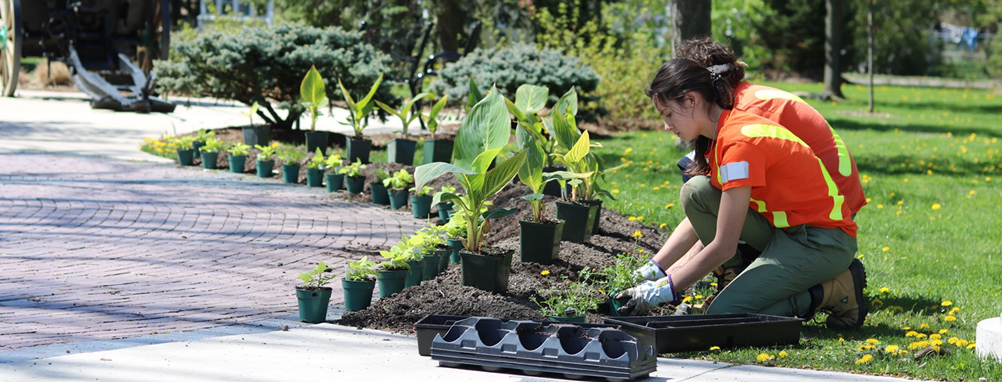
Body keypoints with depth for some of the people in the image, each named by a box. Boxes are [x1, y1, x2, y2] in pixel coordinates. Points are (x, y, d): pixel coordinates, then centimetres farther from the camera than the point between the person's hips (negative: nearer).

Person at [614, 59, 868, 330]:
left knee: (722, 315, -18)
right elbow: (697, 219, 13)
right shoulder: (720, 136, 7)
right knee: (696, 192, -5)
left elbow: (723, 247, -23)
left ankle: (836, 290, -7)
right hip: (785, 229, 9)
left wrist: (664, 290, -17)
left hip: (822, 242, -9)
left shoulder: (740, 141, -23)